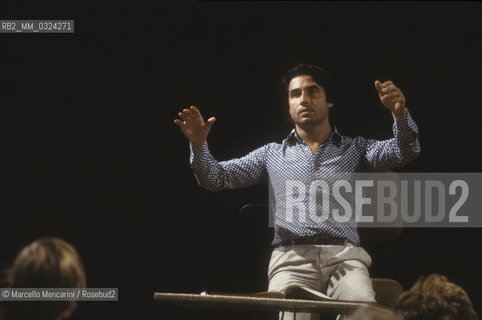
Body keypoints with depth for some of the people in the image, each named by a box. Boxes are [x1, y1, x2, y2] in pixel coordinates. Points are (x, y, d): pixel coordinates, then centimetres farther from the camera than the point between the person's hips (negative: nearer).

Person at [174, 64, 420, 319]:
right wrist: (198, 145, 0)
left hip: (344, 257, 0)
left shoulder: (354, 149, 22)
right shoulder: (272, 154, 25)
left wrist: (400, 114, -13)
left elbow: (405, 151, 7)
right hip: (292, 259, 0)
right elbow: (216, 178, 20)